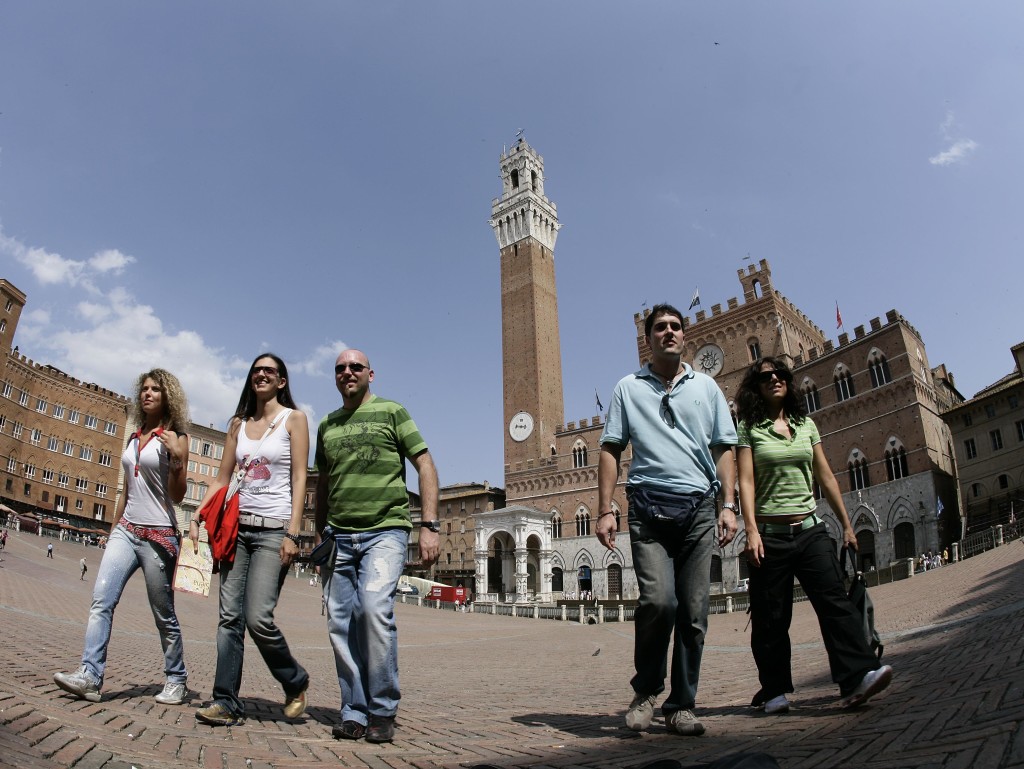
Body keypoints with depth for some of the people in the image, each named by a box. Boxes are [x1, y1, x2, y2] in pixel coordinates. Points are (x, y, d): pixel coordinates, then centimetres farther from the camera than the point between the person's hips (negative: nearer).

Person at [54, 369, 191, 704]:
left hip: (158, 535, -6)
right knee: (101, 600, -12)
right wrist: (113, 528, 21)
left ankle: (176, 680, 16)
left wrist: (177, 458, -23)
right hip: (126, 531, 6)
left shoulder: (174, 438, -4)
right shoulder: (134, 438, 14)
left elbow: (177, 496, -9)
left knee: (164, 615, 2)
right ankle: (90, 676, -11)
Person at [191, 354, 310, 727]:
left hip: (273, 529, -5)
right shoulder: (238, 423, 15)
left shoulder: (294, 419, 0)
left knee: (258, 618, -11)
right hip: (237, 526, 5)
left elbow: (299, 479, -6)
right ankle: (226, 702, 8)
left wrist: (292, 532, -14)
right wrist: (197, 517, 3)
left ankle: (295, 682, 12)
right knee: (230, 616, 2)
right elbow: (222, 479, 16)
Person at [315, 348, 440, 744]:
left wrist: (430, 525, -10)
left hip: (384, 531, -5)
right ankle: (354, 711, 16)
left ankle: (382, 711, -4)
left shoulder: (391, 412, 3)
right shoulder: (327, 425, 17)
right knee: (341, 622, 2)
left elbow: (425, 466, -1)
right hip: (339, 536, 5)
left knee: (375, 608, -20)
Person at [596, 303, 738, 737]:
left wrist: (729, 505, 1)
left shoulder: (706, 387, 17)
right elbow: (611, 450, 7)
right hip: (649, 509, -2)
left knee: (694, 612, 2)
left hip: (699, 509, 2)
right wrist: (605, 510, -3)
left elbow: (723, 449, 13)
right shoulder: (628, 388, 12)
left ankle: (681, 706, 17)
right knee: (658, 600, -17)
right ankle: (646, 689, 7)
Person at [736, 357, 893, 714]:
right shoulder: (749, 428, 0)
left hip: (810, 530, 4)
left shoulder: (806, 424, 12)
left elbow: (825, 477, 15)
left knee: (835, 598, -11)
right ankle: (774, 691, 14)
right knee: (771, 617, 3)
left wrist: (846, 524, 14)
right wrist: (751, 531, -18)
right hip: (771, 534, -3)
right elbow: (746, 481, -8)